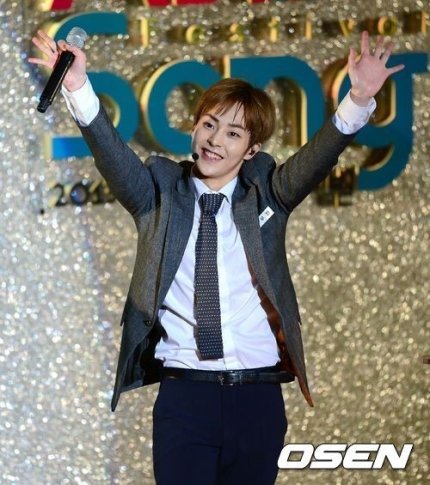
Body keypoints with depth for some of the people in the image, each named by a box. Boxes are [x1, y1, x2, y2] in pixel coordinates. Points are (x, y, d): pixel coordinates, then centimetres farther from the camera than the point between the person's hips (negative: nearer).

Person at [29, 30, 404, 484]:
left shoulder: (267, 193, 9)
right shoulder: (160, 194, 7)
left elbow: (317, 158, -7)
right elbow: (112, 156, -9)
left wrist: (358, 101, -27)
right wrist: (78, 90, -28)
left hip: (258, 396, 1)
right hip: (183, 392, -1)